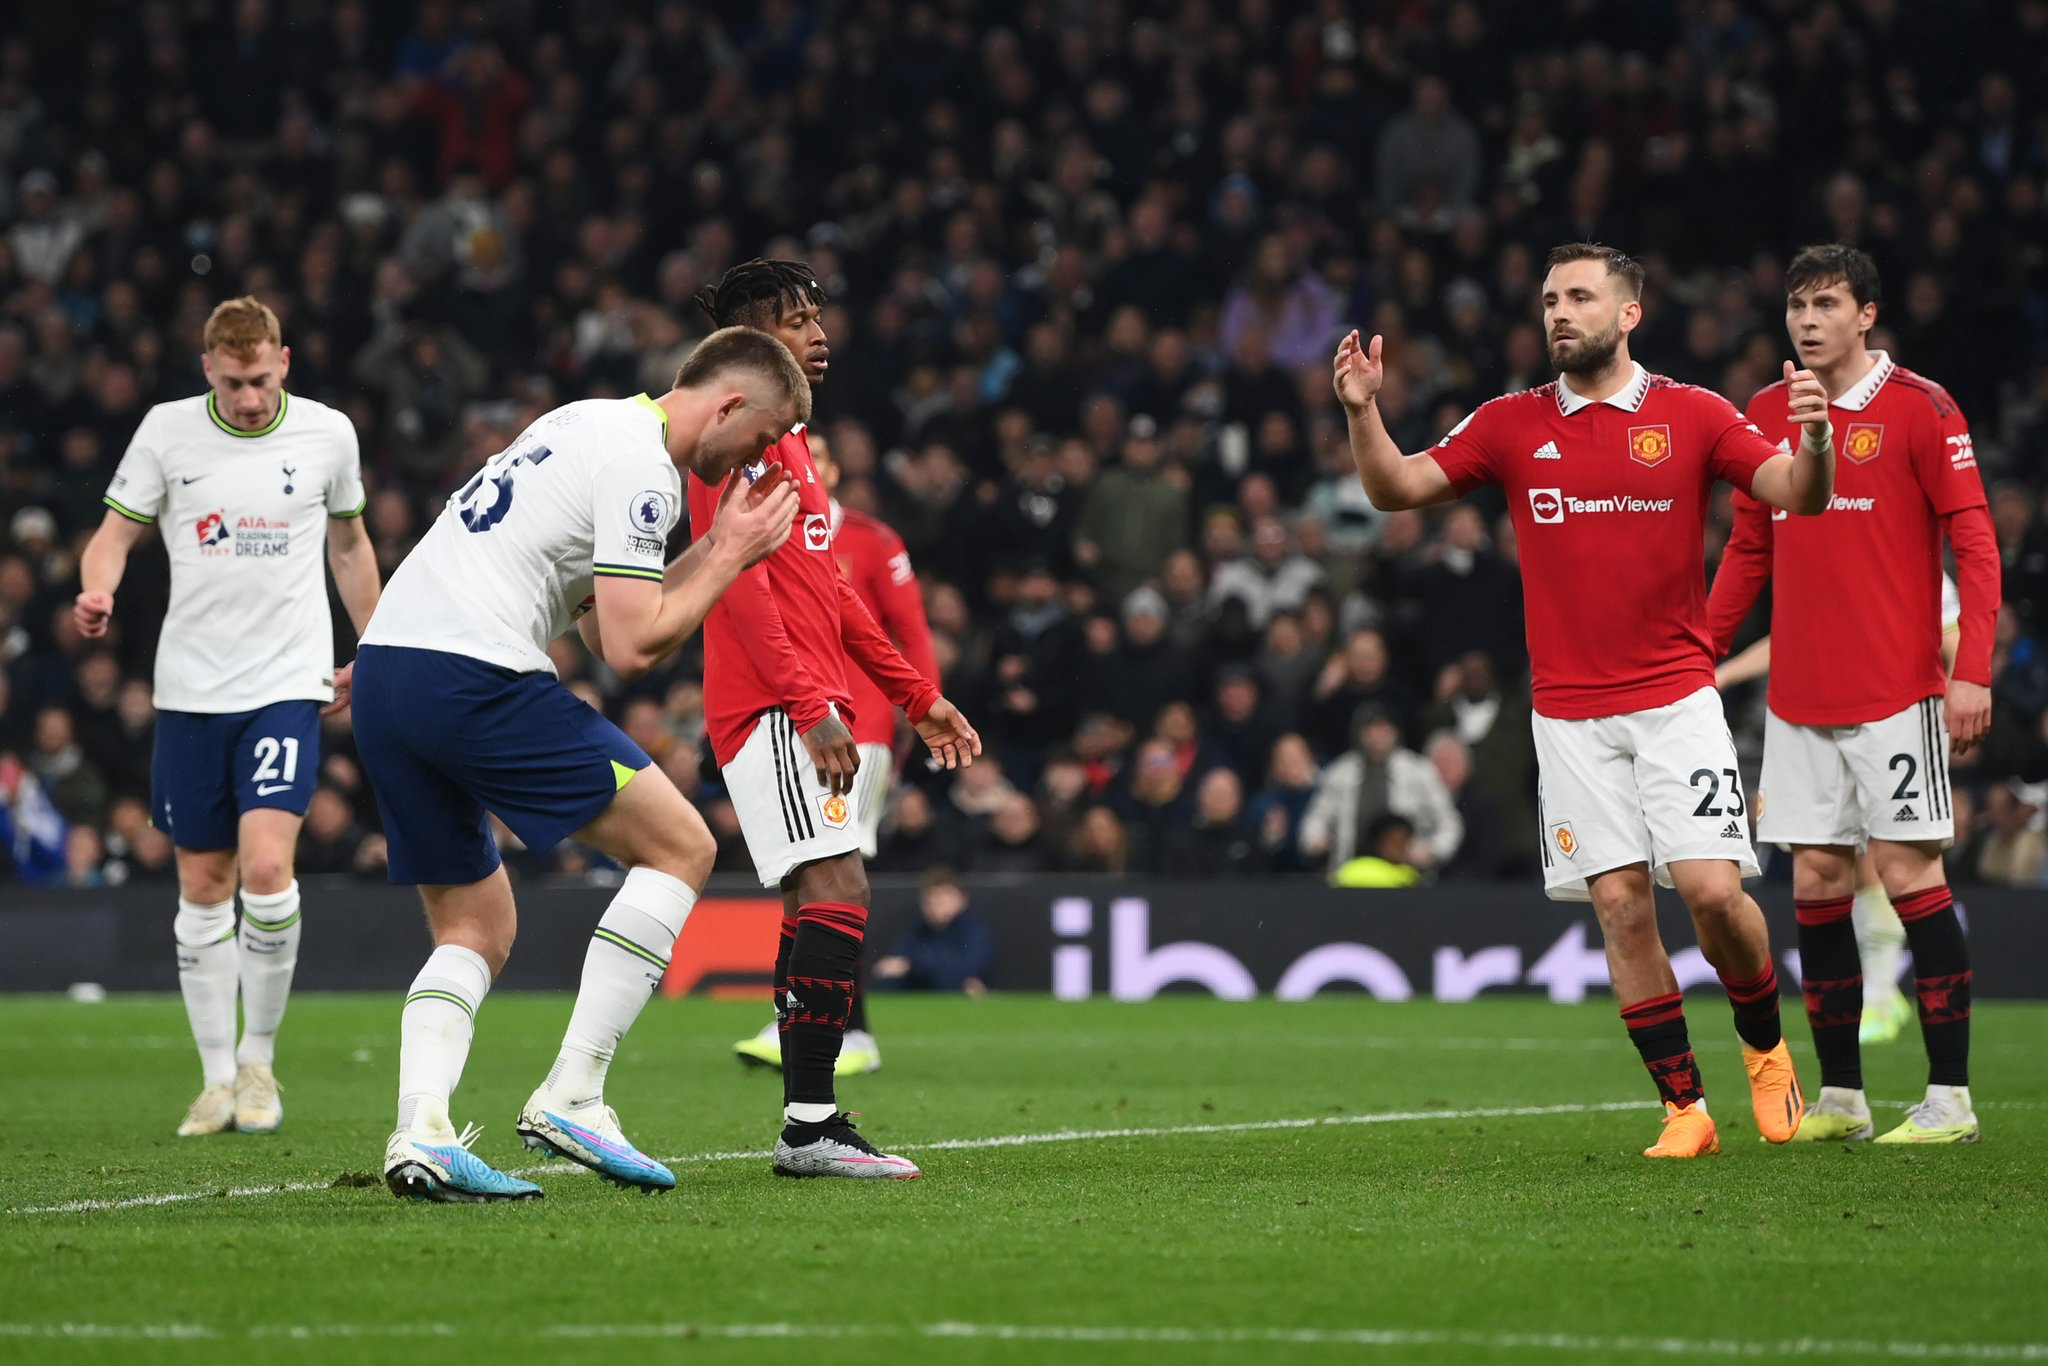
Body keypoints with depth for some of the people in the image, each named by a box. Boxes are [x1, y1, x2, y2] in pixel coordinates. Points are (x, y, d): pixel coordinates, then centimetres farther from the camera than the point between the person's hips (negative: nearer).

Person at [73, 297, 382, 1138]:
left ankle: (259, 1058, 0)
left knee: (266, 864, -17)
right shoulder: (167, 430, 0)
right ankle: (217, 1078, 16)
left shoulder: (327, 434, 1)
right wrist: (96, 593, -18)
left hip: (289, 682, -1)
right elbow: (116, 532, 4)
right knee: (202, 885, 5)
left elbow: (348, 543, 16)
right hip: (190, 686, 1)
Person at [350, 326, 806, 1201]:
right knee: (680, 847, 0)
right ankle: (571, 1096, -6)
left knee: (476, 930, 14)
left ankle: (420, 1131, -8)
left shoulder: (593, 424, 23)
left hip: (387, 669, 9)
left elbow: (602, 627, 25)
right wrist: (728, 557, 0)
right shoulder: (641, 466, -7)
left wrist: (714, 549, 23)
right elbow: (631, 650, -11)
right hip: (471, 678, -9)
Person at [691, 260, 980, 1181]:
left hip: (806, 713, 10)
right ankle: (812, 1125, -20)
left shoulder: (788, 441, 24)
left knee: (819, 906, 7)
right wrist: (811, 707, -23)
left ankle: (808, 1128, 7)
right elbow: (740, 579, -17)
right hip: (774, 708, -10)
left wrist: (919, 697, 26)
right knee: (837, 891, -17)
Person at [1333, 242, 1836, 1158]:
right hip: (1570, 713, 2)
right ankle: (1684, 1105, 5)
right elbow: (1397, 489, 6)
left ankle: (1766, 1047, 15)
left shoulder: (1692, 417, 1)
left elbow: (1799, 498, -4)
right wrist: (1364, 411, -12)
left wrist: (1814, 442, -26)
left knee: (1712, 888, -12)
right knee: (1620, 905, -3)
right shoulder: (1513, 426, 6)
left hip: (1676, 696, -2)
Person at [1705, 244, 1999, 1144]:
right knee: (1816, 885, 5)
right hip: (1798, 699, 5)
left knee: (1909, 876, -6)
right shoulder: (1765, 417, 10)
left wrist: (1972, 672, -16)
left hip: (1898, 693, -5)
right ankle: (1839, 1098, 11)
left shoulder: (1919, 408, -5)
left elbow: (1974, 543, -7)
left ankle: (1950, 1098, -1)